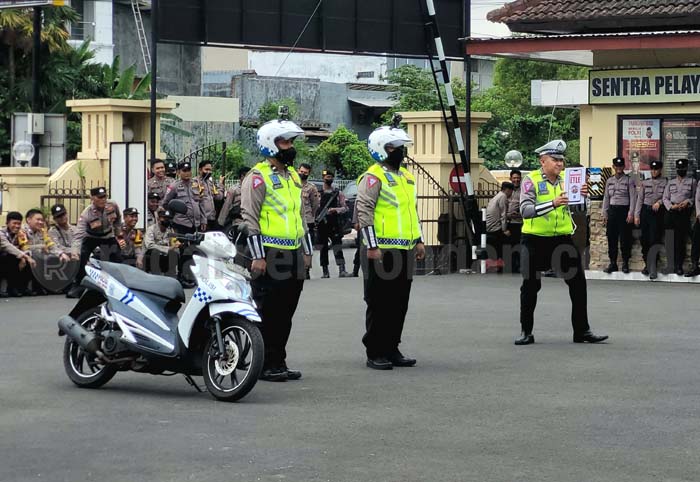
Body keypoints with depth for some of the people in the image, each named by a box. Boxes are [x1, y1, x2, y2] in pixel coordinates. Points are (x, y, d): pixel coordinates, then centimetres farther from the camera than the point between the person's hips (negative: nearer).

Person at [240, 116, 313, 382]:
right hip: (270, 255, -8)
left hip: (293, 256, 8)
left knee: (286, 313, 10)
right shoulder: (258, 177, -8)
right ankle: (265, 365, 1)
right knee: (268, 313, -4)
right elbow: (250, 218, -13)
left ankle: (279, 362, 17)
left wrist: (306, 250, 21)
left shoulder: (292, 176, 19)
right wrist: (257, 256, -17)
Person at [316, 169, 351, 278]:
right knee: (323, 248, 5)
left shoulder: (338, 193, 8)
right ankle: (325, 272, 10)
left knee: (337, 247, -9)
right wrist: (315, 220, -5)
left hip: (335, 224, -1)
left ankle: (342, 270, -13)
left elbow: (345, 208, 6)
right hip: (321, 224, 1)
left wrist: (335, 210, -13)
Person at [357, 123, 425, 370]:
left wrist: (419, 241, 20)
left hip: (405, 250, 8)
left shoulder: (407, 177, 18)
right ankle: (375, 353, 2)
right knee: (379, 304, -3)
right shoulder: (373, 177, -9)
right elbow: (364, 212, -16)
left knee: (399, 303, 11)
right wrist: (372, 246, -21)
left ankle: (392, 349, 19)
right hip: (382, 251, -8)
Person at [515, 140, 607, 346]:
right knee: (530, 286, 3)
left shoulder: (566, 179, 5)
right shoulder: (531, 180, -8)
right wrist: (553, 203, -34)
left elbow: (579, 208, 3)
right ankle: (526, 332, 15)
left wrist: (583, 195, -19)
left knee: (578, 283, 2)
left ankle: (582, 331, 11)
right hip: (536, 240, -4)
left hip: (562, 238, 4)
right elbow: (525, 210, -21)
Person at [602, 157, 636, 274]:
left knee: (625, 239, -2)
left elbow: (633, 198, -5)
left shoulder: (629, 180, -1)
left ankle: (625, 264, 6)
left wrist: (631, 213, -12)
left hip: (624, 210, -4)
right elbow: (606, 198, 14)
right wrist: (605, 214, 9)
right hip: (612, 210, 4)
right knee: (612, 238, 4)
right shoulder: (609, 181, 12)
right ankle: (613, 263, 10)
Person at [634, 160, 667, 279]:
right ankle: (647, 264, 16)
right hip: (646, 210, 4)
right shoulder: (645, 183, 11)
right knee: (645, 239, 5)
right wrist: (636, 215, 5)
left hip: (658, 212, -4)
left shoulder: (665, 182, 2)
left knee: (655, 239, -9)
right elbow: (640, 199, 11)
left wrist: (659, 202, -26)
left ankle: (652, 266, -7)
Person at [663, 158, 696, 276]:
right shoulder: (670, 182, 14)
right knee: (670, 239, -1)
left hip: (685, 213, -2)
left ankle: (679, 266, 3)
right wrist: (671, 206, -8)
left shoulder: (692, 182, 8)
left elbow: (695, 197, 6)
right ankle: (671, 265, 5)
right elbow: (665, 198, 10)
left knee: (682, 239, -2)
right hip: (671, 212, 2)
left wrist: (688, 202, -13)